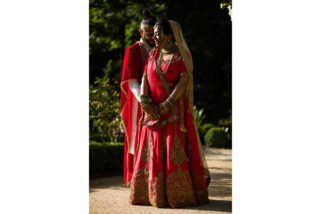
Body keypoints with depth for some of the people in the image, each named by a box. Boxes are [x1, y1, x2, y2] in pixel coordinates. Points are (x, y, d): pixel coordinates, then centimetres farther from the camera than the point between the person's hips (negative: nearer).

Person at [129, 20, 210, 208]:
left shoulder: (182, 55, -4)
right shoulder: (153, 54, 13)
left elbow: (184, 80, -14)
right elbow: (145, 77, 5)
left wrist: (168, 104, -20)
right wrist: (144, 100, -12)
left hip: (175, 109, -5)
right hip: (154, 111, 5)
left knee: (176, 150, -7)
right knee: (153, 151, 4)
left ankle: (179, 193, -2)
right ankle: (154, 192, 9)